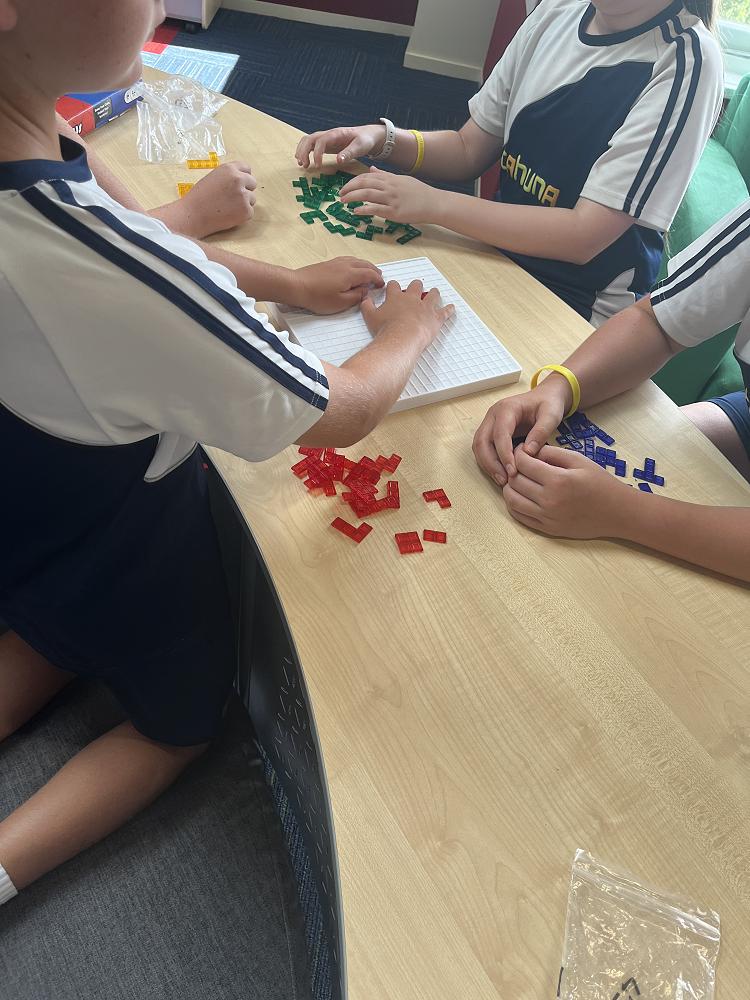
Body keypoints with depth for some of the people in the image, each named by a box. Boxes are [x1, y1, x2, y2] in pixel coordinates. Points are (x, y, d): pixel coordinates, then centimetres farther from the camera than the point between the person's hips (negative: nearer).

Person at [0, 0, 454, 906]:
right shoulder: (107, 272, -42)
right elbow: (343, 413, -27)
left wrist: (288, 281, 2)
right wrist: (408, 329, -6)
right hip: (131, 570, -6)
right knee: (178, 725, 26)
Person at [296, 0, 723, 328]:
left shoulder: (687, 61, -16)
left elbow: (584, 237, -23)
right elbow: (470, 149, 10)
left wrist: (432, 203, -27)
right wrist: (382, 140, -8)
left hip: (581, 306, -6)